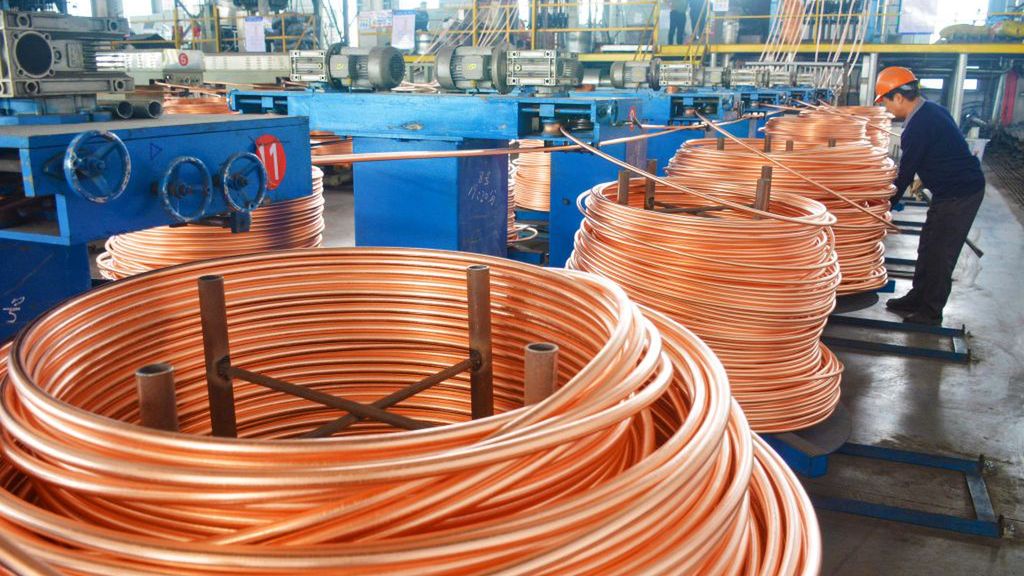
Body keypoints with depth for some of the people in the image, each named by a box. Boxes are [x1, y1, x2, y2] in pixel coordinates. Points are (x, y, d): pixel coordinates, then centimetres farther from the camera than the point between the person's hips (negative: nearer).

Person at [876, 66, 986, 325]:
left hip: (957, 195, -10)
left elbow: (905, 172, -18)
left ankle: (931, 313, 10)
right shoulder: (932, 110, 8)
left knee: (939, 255, -1)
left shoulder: (919, 126, -23)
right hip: (965, 185, 10)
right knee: (928, 249, 18)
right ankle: (917, 299, 30)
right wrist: (923, 179, 27)